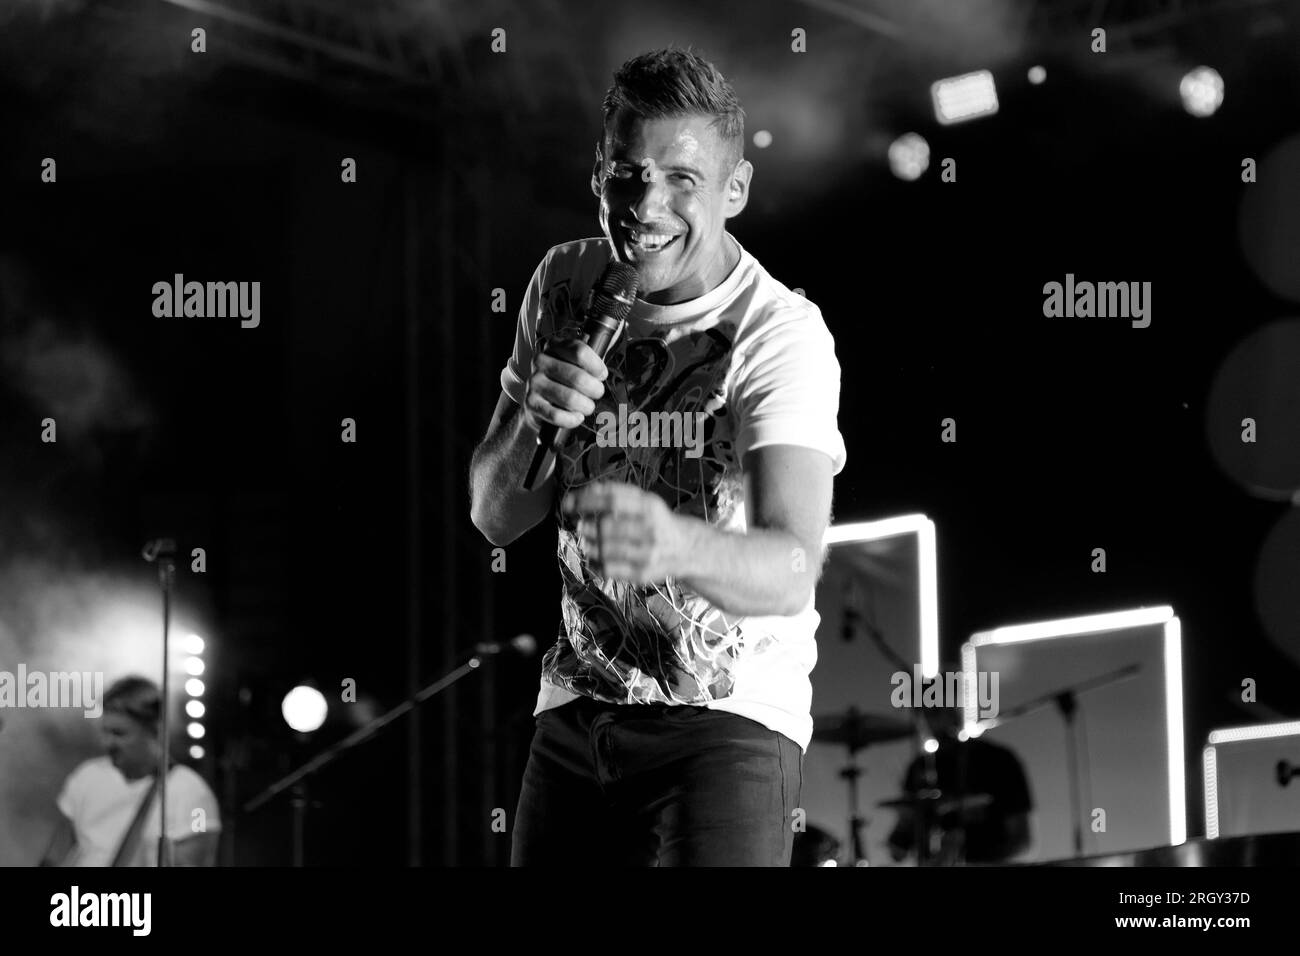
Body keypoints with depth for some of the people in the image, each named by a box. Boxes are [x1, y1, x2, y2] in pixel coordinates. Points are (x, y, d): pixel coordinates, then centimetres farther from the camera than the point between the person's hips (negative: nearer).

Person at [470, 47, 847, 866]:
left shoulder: (782, 336, -17)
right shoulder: (565, 285, 3)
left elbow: (791, 572, -31)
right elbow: (494, 519, 4)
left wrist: (672, 543, -52)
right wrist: (533, 423, -18)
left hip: (729, 721, -5)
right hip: (577, 711, 5)